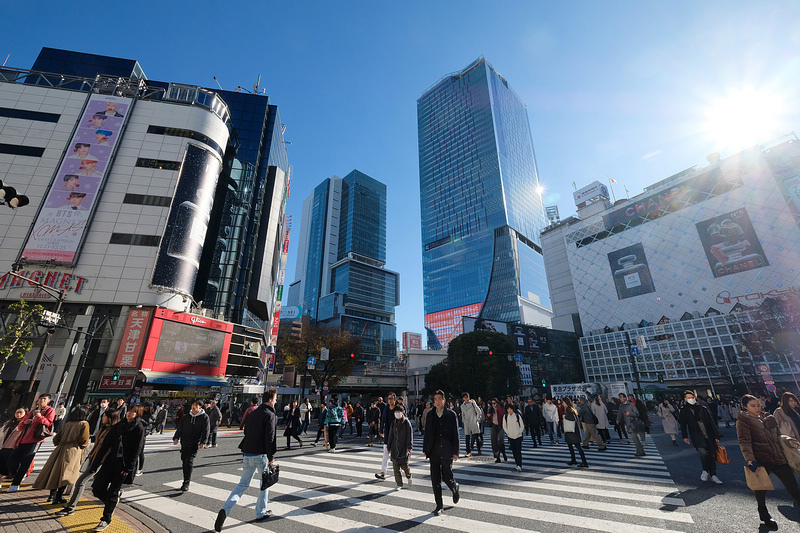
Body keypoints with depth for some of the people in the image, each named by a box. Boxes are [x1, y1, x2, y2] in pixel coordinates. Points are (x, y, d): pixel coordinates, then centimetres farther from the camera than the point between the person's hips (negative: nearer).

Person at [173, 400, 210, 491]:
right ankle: (185, 481, 25)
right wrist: (176, 438, -3)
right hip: (184, 443, 5)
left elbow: (206, 430, -6)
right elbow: (180, 428, 12)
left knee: (189, 461, -12)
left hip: (195, 444, -5)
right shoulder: (186, 417, 10)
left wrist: (203, 442, -15)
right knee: (184, 461, 11)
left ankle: (187, 483, -7)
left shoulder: (204, 417, -3)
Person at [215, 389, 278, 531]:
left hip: (247, 454, 6)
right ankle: (261, 513, 25)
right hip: (261, 455, -6)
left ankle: (225, 509, -1)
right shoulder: (270, 415, -17)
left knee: (243, 483, 16)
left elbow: (246, 432, 15)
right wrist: (271, 458, -10)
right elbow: (270, 438, -19)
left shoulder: (253, 413, 7)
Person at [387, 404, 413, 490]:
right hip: (395, 449, 4)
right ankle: (399, 484, 18)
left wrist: (409, 447, -13)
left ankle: (409, 477, 33)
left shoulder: (407, 422, -6)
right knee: (396, 467, 3)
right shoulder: (393, 423, 6)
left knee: (404, 465, 1)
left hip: (404, 448, -4)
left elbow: (410, 435, -8)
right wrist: (389, 447, 14)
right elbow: (390, 436, 13)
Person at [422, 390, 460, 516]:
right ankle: (439, 505, 22)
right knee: (435, 480, 6)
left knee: (447, 477, 1)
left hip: (447, 452, -3)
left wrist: (455, 452, -4)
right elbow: (427, 433, 9)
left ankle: (455, 488, 34)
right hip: (434, 451, 3)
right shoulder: (430, 414, 4)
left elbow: (455, 434, -2)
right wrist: (425, 449, 7)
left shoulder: (451, 414, -4)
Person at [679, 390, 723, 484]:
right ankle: (705, 471, 3)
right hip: (696, 437, -2)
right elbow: (683, 424, 10)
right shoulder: (684, 410, 6)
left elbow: (711, 422, 12)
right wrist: (685, 436, 6)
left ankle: (713, 475, 18)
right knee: (703, 452, -20)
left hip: (709, 435, 2)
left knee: (712, 455, 2)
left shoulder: (703, 408, 9)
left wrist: (716, 436, 6)